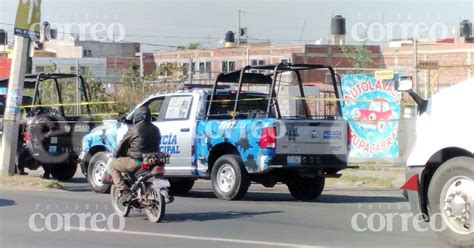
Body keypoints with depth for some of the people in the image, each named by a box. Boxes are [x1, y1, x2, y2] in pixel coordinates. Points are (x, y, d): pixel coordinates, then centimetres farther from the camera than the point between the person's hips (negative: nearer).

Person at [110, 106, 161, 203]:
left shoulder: (133, 130, -8)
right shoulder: (155, 130, 12)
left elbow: (122, 145, 0)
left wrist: (116, 154, 20)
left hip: (136, 162, -7)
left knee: (113, 165, 10)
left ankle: (125, 193, -4)